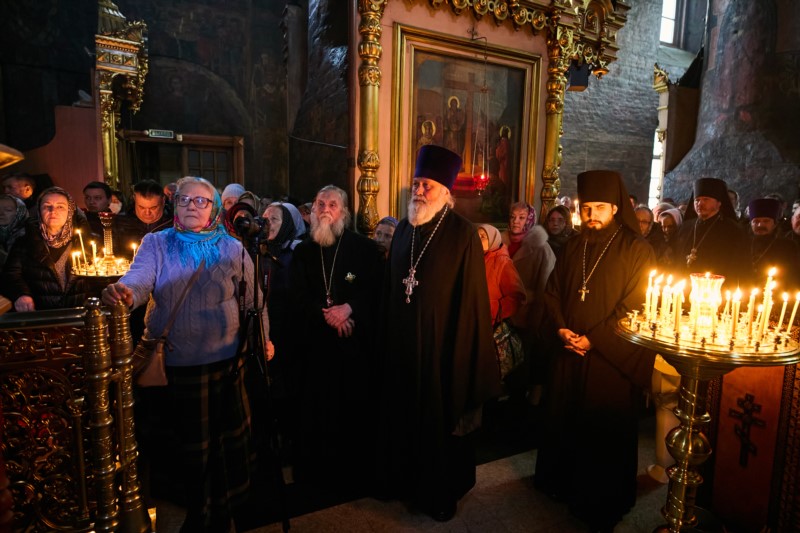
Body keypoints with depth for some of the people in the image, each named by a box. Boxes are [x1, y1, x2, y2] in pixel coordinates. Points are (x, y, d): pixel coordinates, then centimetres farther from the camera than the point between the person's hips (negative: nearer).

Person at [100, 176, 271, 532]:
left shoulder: (232, 248, 2)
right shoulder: (156, 243, 1)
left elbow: (252, 298, 5)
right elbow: (140, 276, -17)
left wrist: (263, 337, 5)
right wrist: (124, 291, -39)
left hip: (227, 358, 1)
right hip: (176, 361, -1)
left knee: (231, 434, 13)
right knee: (191, 439, 14)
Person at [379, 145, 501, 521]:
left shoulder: (463, 234, -12)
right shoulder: (404, 229, 5)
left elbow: (471, 297, -13)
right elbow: (389, 287, 10)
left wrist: (459, 349, -15)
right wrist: (387, 336, 12)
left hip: (439, 344, -5)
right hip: (402, 343, 6)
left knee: (441, 420, 11)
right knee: (402, 415, 18)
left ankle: (442, 493, 33)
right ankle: (404, 479, 41)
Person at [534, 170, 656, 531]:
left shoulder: (636, 250, -7)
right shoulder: (573, 247, 9)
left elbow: (636, 305, -12)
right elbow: (552, 291, 10)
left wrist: (593, 339, -15)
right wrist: (561, 328, -6)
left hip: (611, 359, -5)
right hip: (569, 352, 5)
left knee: (605, 430, 6)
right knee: (564, 419, 14)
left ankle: (602, 504, 26)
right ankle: (564, 482, 36)